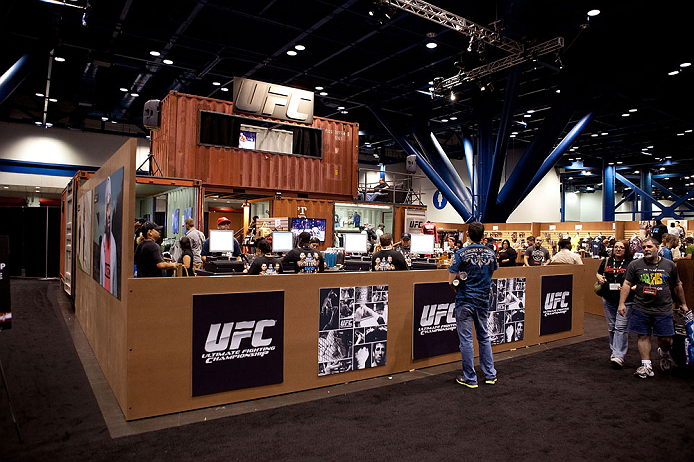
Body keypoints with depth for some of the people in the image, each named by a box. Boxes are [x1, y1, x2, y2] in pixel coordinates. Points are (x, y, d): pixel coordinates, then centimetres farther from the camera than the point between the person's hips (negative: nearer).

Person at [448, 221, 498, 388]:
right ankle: (490, 374, 25)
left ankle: (470, 378, 9)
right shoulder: (491, 254, 2)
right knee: (484, 337, 18)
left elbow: (451, 281, -12)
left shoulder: (461, 254, -12)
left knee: (466, 339, 2)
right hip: (483, 301, 5)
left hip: (465, 301, -4)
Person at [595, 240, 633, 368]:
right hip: (608, 300, 4)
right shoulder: (606, 261, 10)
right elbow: (598, 273, 25)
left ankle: (618, 356, -10)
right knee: (611, 327, 13)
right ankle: (613, 350, 27)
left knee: (621, 328, -10)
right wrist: (600, 278, 3)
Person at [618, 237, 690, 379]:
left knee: (666, 339, 3)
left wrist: (683, 304, 21)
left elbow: (677, 286, 16)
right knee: (643, 336, 2)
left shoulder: (670, 265, 6)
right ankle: (646, 366, 10)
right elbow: (627, 284, 1)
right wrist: (622, 303, -6)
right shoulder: (635, 265, 1)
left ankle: (664, 353, 36)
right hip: (641, 308, 0)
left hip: (664, 309, 1)